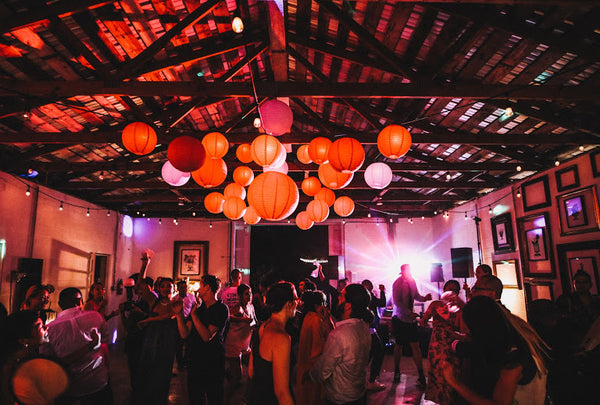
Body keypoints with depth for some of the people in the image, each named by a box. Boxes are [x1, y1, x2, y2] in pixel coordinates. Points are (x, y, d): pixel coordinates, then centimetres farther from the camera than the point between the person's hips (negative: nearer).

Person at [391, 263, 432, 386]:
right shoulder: (398, 283, -15)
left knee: (415, 346, 0)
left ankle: (421, 376, 6)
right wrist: (410, 313, -22)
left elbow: (416, 296, 12)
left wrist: (424, 298, -10)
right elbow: (397, 302, -19)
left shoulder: (412, 282, 4)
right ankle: (396, 372, 27)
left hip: (410, 318, 5)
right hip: (399, 319, -5)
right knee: (399, 345, 8)